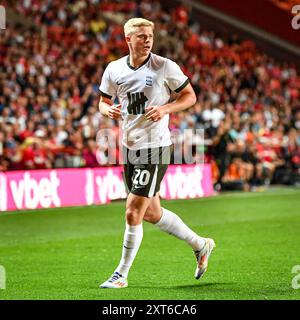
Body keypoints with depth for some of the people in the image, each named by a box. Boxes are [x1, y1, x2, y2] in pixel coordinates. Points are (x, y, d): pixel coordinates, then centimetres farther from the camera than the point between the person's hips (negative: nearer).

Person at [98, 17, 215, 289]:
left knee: (133, 214, -9)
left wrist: (165, 109, -17)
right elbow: (104, 101, 16)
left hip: (155, 148, -6)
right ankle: (200, 244, 35)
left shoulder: (165, 67, -9)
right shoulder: (114, 69, 3)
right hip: (129, 147, 6)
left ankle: (121, 274, 7)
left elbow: (190, 96, 0)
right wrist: (109, 110, -8)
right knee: (151, 214, 14)